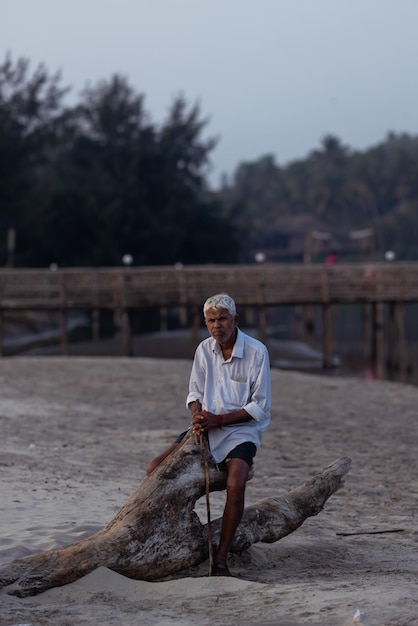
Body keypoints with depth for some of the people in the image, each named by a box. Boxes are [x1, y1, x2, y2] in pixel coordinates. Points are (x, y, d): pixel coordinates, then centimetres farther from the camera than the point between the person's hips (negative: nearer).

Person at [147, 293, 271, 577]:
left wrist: (218, 420, -18)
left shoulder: (256, 351, -11)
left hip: (241, 431, -5)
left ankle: (221, 559, -23)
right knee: (156, 470, -10)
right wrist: (198, 416, -12)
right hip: (207, 427, 5)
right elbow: (195, 393, 12)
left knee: (235, 484, -33)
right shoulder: (204, 349, 3)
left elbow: (261, 407, -11)